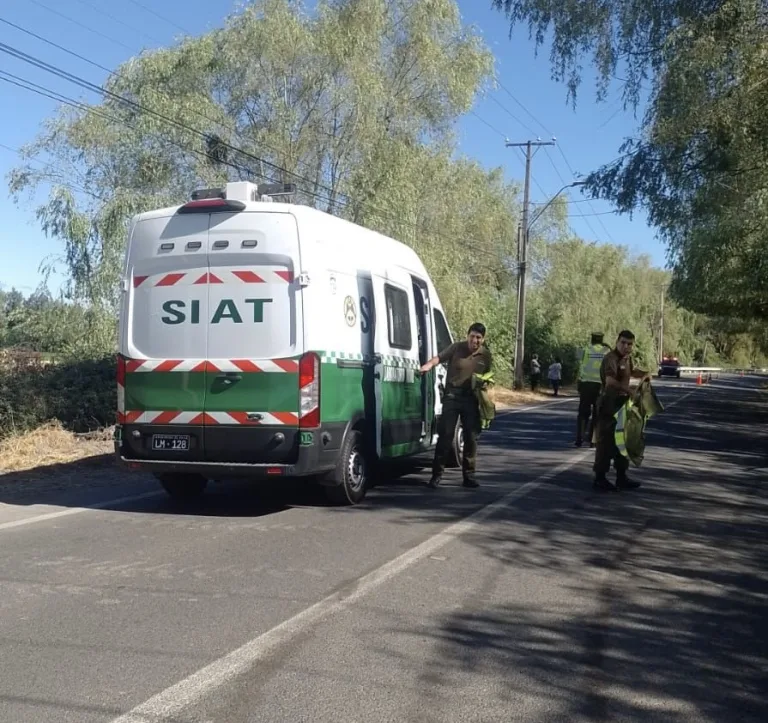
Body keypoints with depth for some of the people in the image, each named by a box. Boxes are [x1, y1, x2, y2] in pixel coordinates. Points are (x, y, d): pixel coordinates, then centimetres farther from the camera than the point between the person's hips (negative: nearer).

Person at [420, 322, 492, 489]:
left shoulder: (486, 355, 5)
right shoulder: (456, 347, -5)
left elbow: (487, 377, 18)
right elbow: (439, 357, -16)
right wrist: (428, 365, -35)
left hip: (472, 399, 3)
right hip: (452, 396, -3)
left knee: (471, 437, 6)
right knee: (445, 435, -3)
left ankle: (469, 475, 16)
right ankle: (437, 474, 2)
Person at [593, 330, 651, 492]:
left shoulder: (627, 357, 11)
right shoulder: (611, 358, -19)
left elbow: (631, 371, 31)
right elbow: (610, 381, -35)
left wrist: (644, 374, 11)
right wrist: (629, 390, -39)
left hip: (622, 403, 10)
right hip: (609, 403, -10)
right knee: (606, 442, -4)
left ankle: (621, 477, 25)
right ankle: (600, 479, 4)